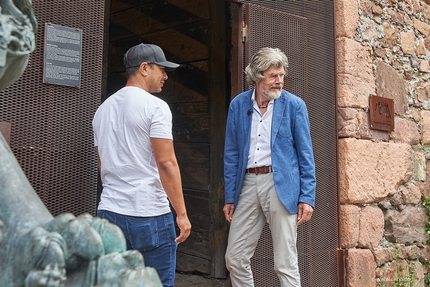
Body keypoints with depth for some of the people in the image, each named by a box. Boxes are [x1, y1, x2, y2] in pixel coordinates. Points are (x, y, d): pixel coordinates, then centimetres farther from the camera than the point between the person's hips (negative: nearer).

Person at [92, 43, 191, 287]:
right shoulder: (155, 106, -9)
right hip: (149, 214, -7)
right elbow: (166, 163, -16)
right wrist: (182, 213, -12)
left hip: (109, 212, 7)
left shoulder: (103, 109, 13)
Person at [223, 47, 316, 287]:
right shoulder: (238, 105, 6)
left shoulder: (294, 105, -1)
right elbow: (231, 154, 9)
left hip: (281, 185, -3)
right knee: (235, 258, 9)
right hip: (248, 184, 4)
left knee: (285, 264, 2)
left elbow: (305, 155, -1)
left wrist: (307, 197, -7)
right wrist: (230, 197, 7)